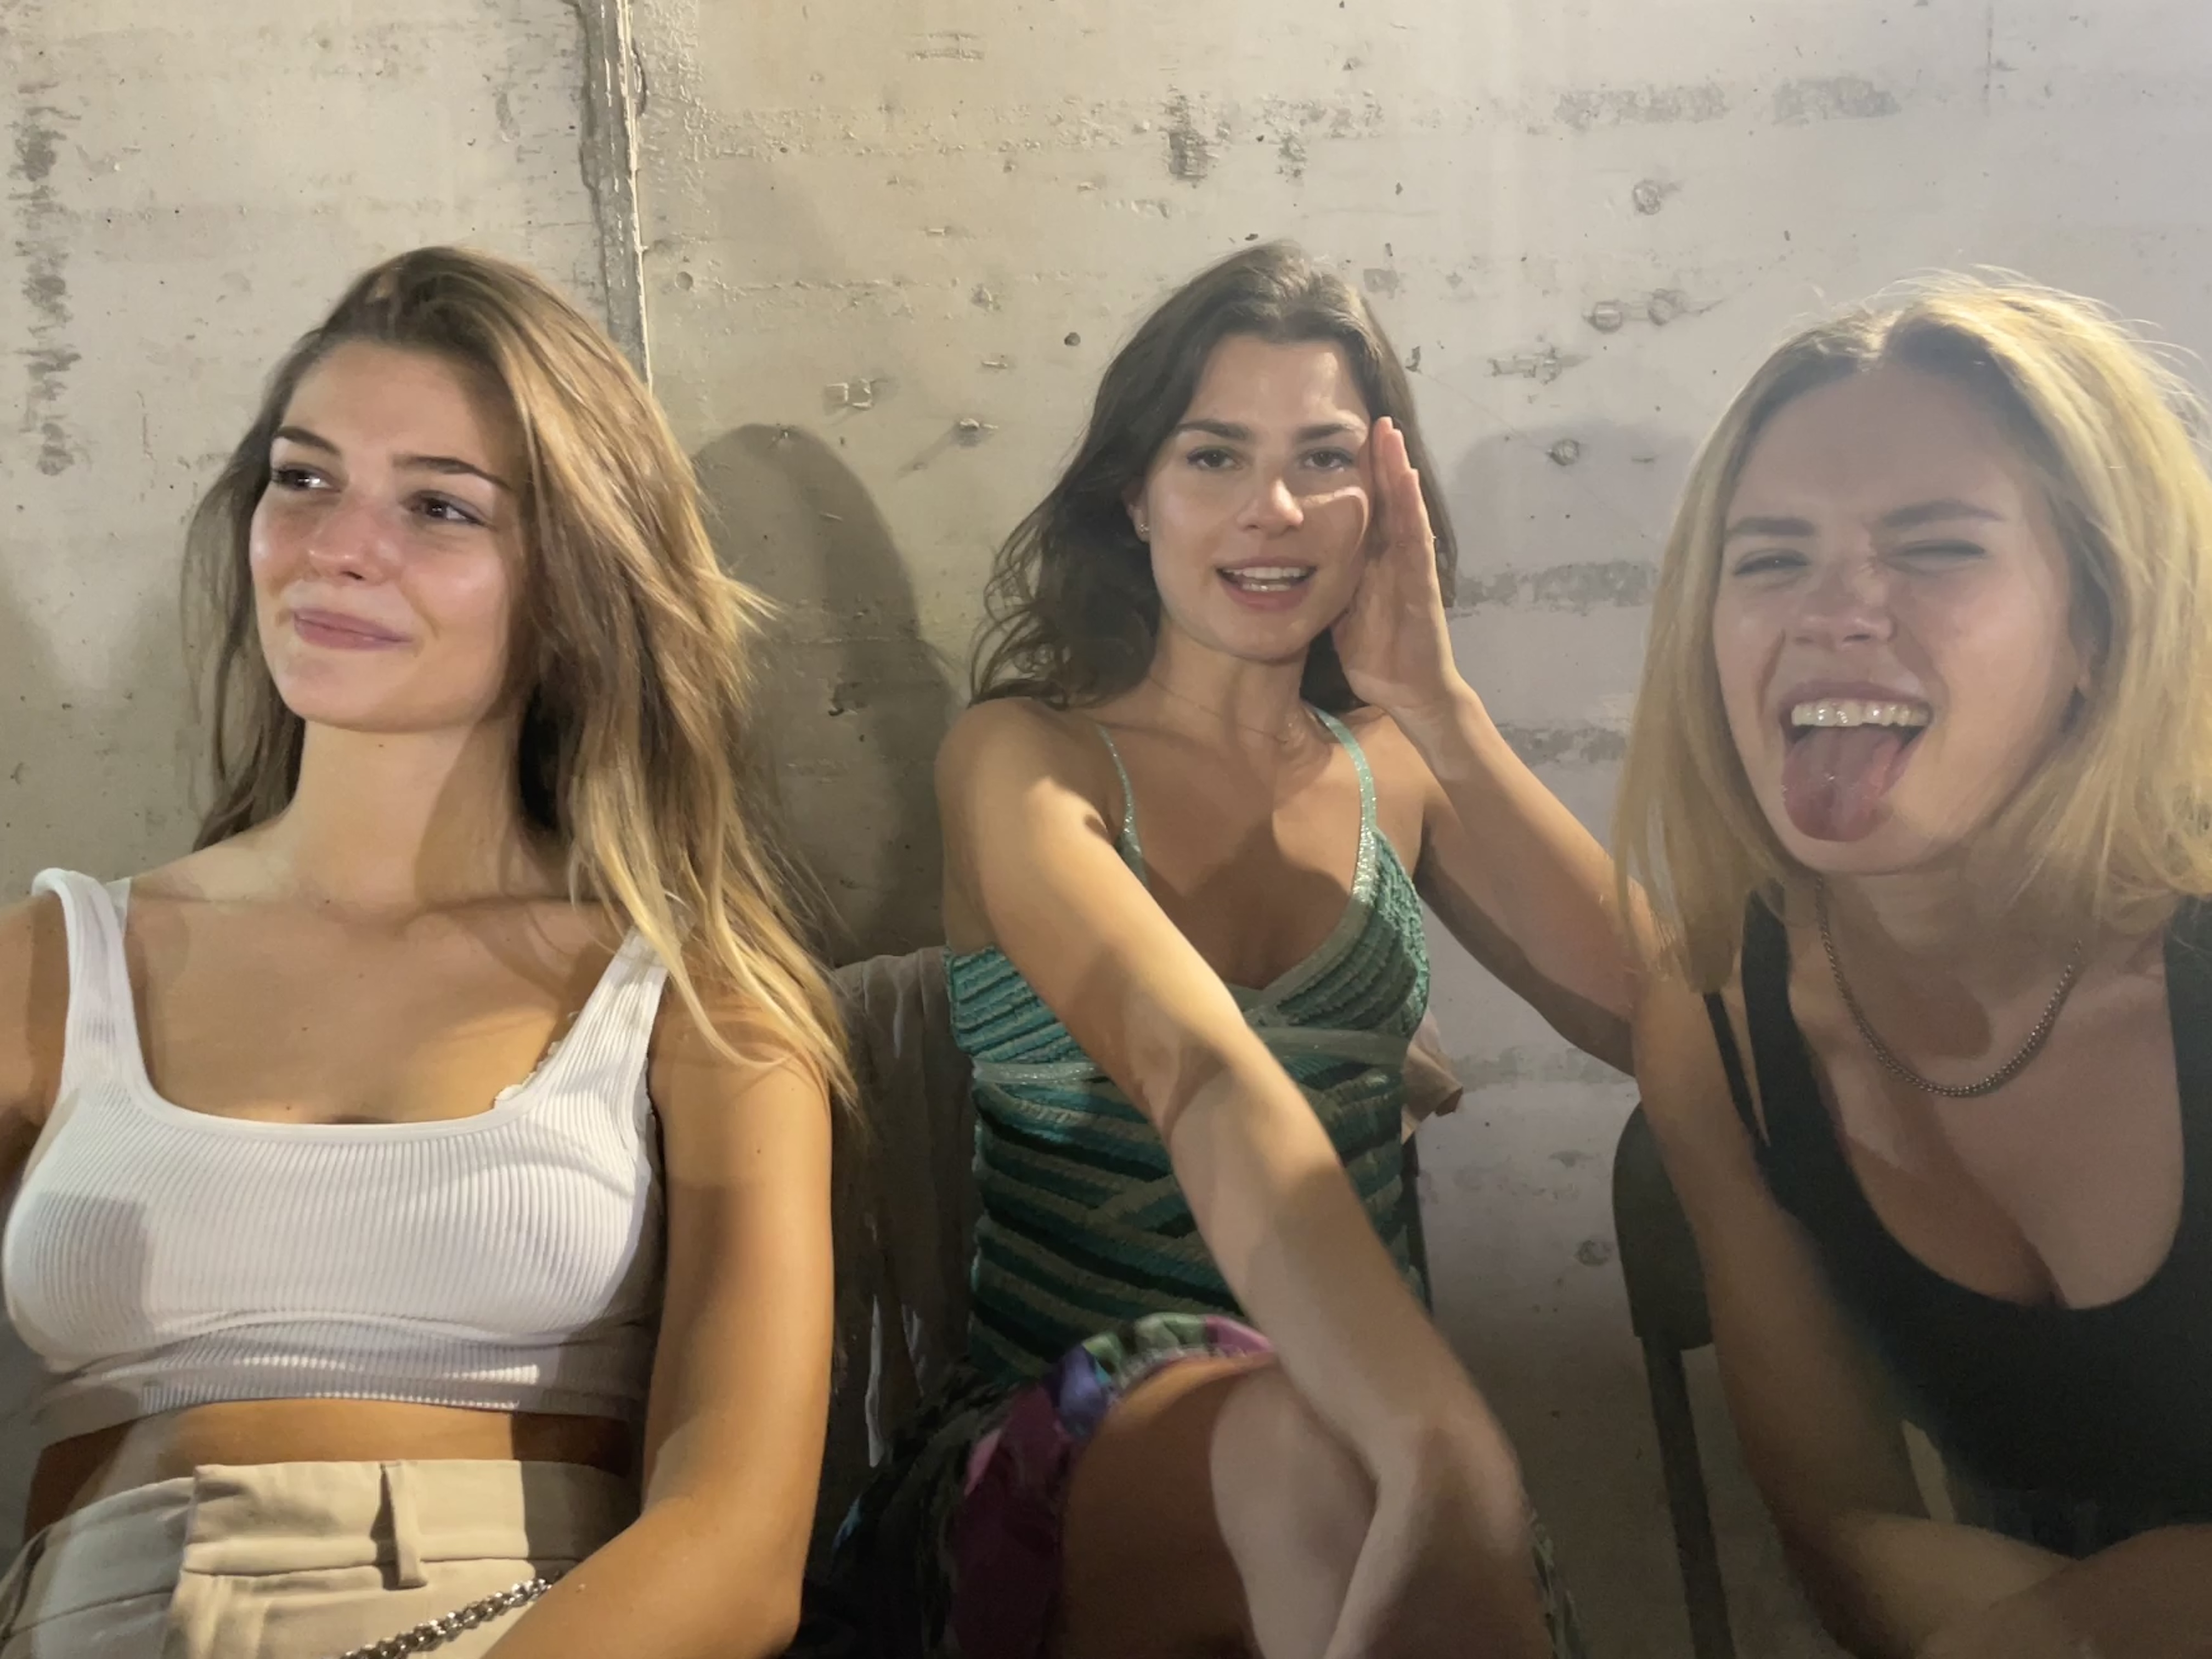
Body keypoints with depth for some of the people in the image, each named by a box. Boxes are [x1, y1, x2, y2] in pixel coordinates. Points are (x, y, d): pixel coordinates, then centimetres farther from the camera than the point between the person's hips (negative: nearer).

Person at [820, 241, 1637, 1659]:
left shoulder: (1390, 766, 11)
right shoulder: (1023, 757, -4)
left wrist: (1440, 711, -9)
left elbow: (1646, 1014, -2)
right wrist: (1444, 1454, -37)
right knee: (1312, 1440, -34)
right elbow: (1203, 1076, -23)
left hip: (1359, 1411, 4)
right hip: (1050, 1454, -3)